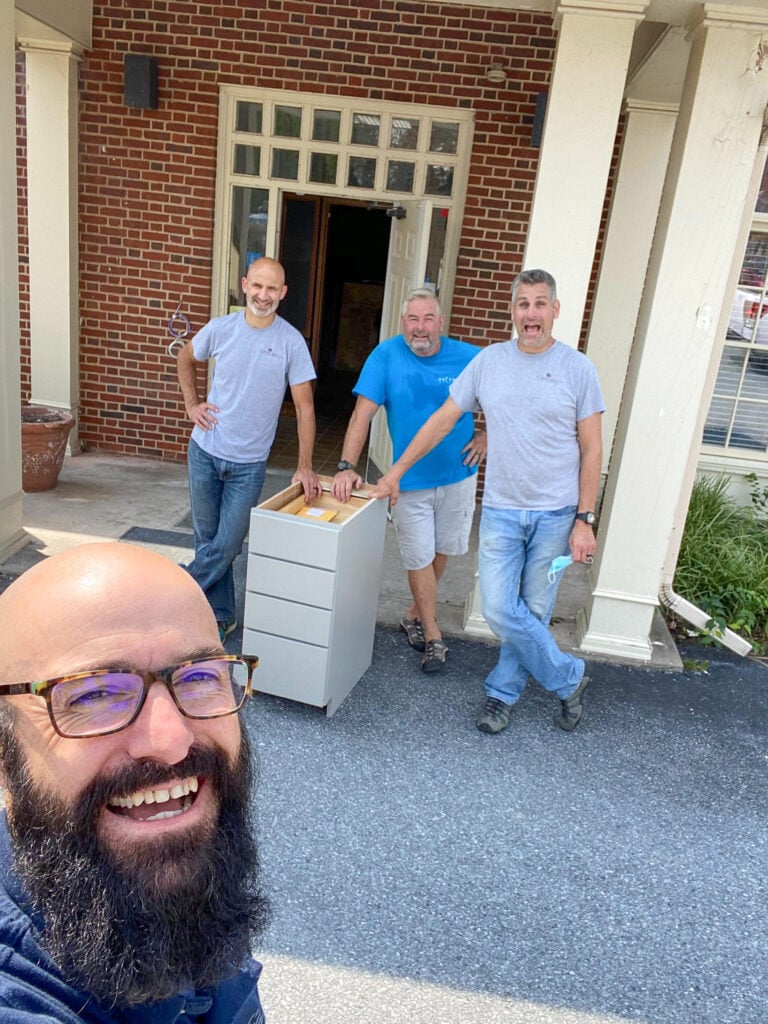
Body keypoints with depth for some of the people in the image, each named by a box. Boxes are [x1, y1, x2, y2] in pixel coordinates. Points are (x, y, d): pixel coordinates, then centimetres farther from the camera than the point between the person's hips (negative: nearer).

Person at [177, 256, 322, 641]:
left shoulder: (291, 342, -10)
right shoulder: (221, 328, -3)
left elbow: (304, 405, -8)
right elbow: (185, 359, 17)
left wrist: (305, 466, -10)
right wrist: (191, 404, 4)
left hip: (249, 464, -2)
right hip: (204, 452, 2)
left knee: (225, 547, -1)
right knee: (208, 541, 11)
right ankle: (221, 617, 28)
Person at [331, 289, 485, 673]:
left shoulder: (470, 358, -9)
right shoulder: (386, 355, -12)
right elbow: (363, 413, -16)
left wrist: (485, 435, -6)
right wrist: (347, 466, -25)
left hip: (458, 475, 2)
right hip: (409, 479, -2)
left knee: (441, 549, 15)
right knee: (419, 558, 4)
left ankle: (415, 615, 38)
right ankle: (433, 638, 20)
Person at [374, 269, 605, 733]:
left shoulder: (578, 368, -3)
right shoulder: (489, 361, 3)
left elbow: (591, 451, -2)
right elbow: (442, 420, 8)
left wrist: (584, 520, -6)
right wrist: (396, 471, 8)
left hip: (555, 515, -2)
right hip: (501, 510, 2)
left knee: (532, 613, 7)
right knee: (501, 611, -3)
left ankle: (502, 691, 29)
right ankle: (571, 678, 19)